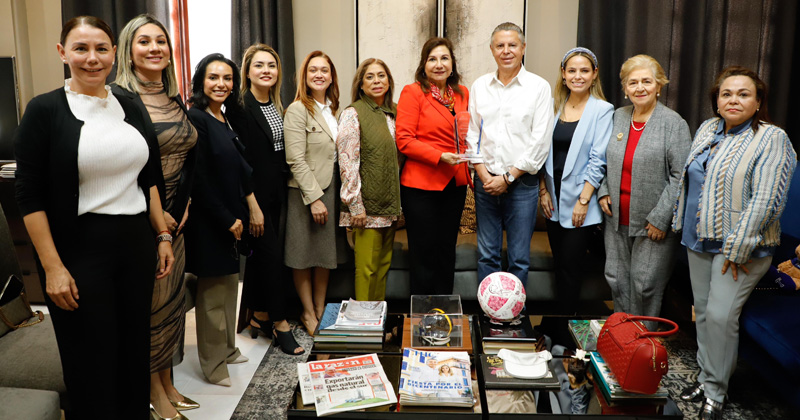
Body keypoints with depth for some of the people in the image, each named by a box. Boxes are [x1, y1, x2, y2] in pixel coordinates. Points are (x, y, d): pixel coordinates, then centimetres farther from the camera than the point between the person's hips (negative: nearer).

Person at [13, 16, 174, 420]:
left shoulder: (129, 107, 8)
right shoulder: (44, 110, -6)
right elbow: (30, 197, -9)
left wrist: (163, 236, 10)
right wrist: (52, 267, -13)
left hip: (136, 244, 5)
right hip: (79, 252, -4)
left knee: (135, 354, 15)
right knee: (92, 365, 7)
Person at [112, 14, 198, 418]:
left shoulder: (175, 100, 11)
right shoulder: (119, 97, -12)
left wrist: (183, 203, 5)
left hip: (175, 217, 7)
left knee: (171, 297, 14)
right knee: (149, 299, 4)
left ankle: (167, 382, 31)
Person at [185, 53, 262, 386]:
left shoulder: (225, 120, 11)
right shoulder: (195, 118, -16)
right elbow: (199, 179, -19)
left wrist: (251, 208, 10)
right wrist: (227, 220, -14)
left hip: (231, 218, 9)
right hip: (209, 221, -9)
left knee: (229, 284, 18)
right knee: (213, 293, 2)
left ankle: (227, 349, 34)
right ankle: (214, 366, 17)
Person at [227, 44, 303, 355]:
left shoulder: (278, 107, 12)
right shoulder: (240, 106, -10)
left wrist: (282, 187, 8)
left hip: (276, 192, 7)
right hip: (255, 192, -7)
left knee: (260, 253, 14)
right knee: (271, 254, -5)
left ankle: (258, 317, 25)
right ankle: (280, 323, 6)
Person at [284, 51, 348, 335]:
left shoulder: (333, 109, 12)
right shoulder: (297, 110, -10)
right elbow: (296, 160, -16)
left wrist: (334, 194, 7)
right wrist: (314, 198, -18)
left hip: (332, 188, 7)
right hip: (306, 191, -7)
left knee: (327, 253, 13)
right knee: (304, 257, 5)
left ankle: (321, 310, 26)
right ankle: (308, 314, 20)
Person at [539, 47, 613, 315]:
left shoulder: (602, 110, -5)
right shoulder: (556, 107, 10)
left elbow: (598, 161, -10)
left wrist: (583, 200, -14)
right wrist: (543, 190, 3)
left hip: (579, 202, -5)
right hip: (554, 200, 5)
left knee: (569, 264, -2)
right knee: (559, 264, 11)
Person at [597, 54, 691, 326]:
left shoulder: (673, 123, -9)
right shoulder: (617, 117, 8)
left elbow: (680, 176, -12)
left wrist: (660, 218, -16)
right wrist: (603, 191, 5)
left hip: (653, 222, -5)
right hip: (618, 219, 5)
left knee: (645, 284, 3)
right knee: (616, 279, 13)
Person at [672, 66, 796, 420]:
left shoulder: (771, 139, -12)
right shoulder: (707, 130, 9)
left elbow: (766, 199, -18)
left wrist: (736, 249, -20)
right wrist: (682, 223, 17)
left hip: (740, 246, -6)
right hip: (699, 240, 7)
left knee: (721, 315, -7)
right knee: (703, 311, 13)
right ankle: (706, 377, 28)